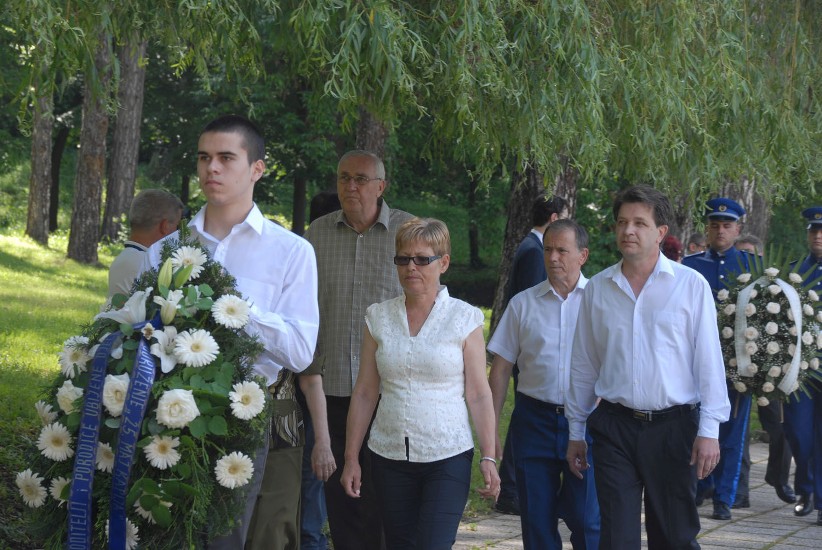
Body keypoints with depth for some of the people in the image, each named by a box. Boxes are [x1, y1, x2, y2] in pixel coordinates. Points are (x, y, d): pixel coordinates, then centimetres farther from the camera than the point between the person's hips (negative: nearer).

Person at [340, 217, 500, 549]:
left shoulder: (464, 319, -1)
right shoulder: (378, 317, 6)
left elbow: (478, 395, -2)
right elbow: (364, 393, 8)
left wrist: (488, 458, -8)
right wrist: (351, 457, 6)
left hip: (448, 458, -3)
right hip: (390, 457, 3)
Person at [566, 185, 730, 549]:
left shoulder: (691, 285, -3)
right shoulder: (597, 289, 5)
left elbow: (708, 361, -3)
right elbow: (583, 365, 11)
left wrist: (709, 430, -8)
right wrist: (576, 432, 13)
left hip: (673, 426, -2)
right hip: (613, 427, 2)